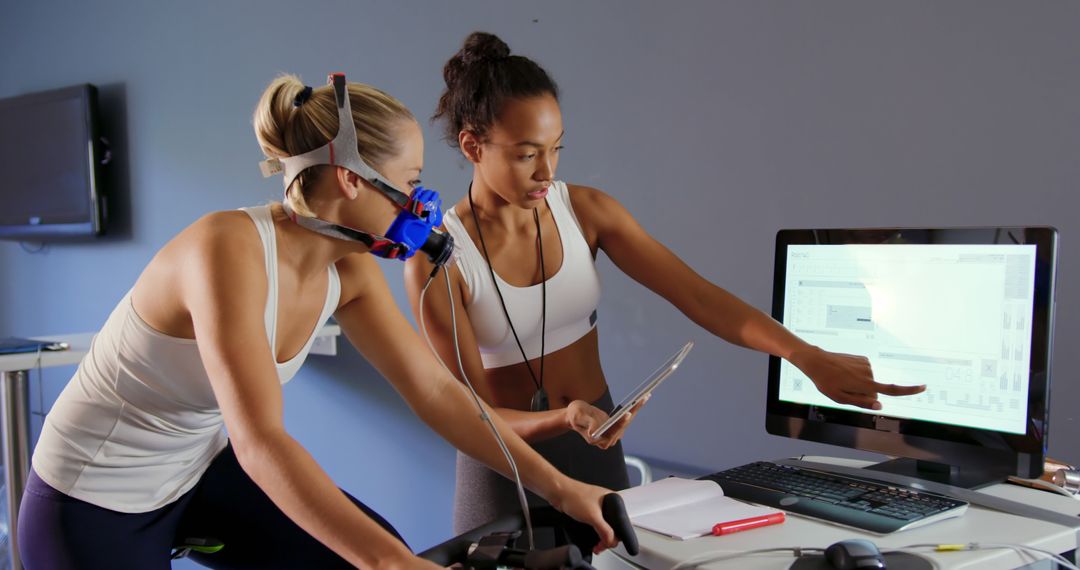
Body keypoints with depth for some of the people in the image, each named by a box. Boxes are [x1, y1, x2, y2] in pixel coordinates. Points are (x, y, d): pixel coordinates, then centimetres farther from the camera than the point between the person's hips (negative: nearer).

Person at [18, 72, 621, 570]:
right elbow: (260, 442, -38)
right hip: (93, 503, -6)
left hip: (198, 470, 7)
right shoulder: (229, 248, -31)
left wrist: (559, 488, -10)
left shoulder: (347, 269, -8)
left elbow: (433, 388, -7)